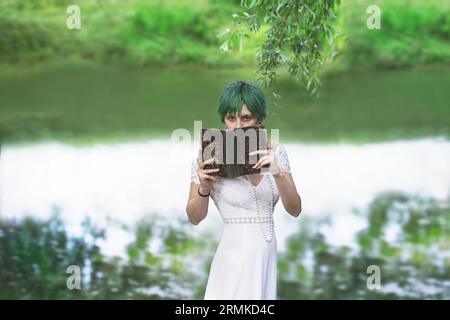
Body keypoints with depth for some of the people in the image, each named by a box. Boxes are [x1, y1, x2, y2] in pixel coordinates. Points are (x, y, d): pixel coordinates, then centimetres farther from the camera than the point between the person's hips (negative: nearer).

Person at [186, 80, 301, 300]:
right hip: (235, 256, -3)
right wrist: (204, 187, -19)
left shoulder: (275, 153, 0)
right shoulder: (209, 158, -9)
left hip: (267, 256, 3)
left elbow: (295, 210, -5)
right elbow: (195, 218, 0)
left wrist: (277, 173, -21)